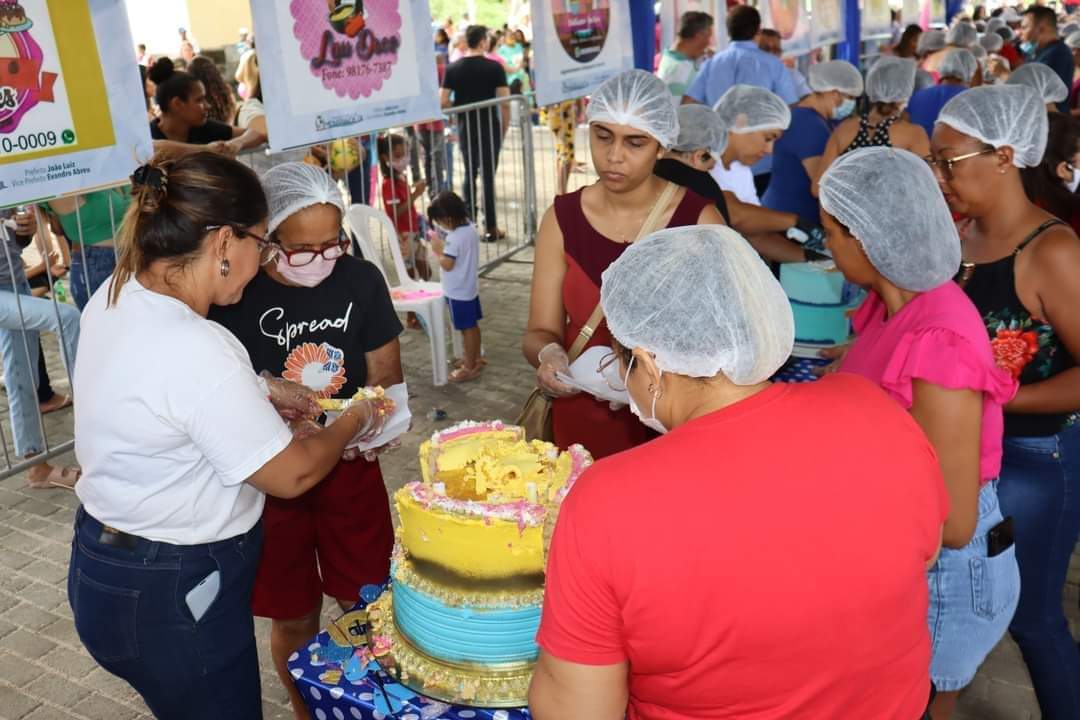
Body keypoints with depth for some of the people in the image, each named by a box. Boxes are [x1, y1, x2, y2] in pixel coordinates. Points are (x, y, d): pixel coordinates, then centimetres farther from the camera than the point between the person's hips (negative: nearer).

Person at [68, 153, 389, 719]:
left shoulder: (115, 297, -4)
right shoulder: (195, 350, -32)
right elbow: (291, 475, -21)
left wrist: (261, 391, 9)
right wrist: (354, 421, -3)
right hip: (169, 598, -9)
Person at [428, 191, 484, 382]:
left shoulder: (454, 238, -27)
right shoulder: (470, 228, 1)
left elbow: (447, 264, -24)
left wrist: (437, 250, -10)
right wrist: (444, 246, 2)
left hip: (458, 291, -9)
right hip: (470, 287, 9)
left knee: (466, 328, 1)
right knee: (472, 325, 20)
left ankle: (470, 367, 11)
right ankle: (475, 358, 33)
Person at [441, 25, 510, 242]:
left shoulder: (453, 68, 0)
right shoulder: (494, 67, -7)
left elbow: (443, 102, -3)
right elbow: (505, 102, -10)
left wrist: (460, 109, 14)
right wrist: (504, 128, 1)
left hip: (465, 127, 3)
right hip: (490, 126, -3)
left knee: (469, 173, 17)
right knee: (488, 176, 2)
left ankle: (468, 220, 20)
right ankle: (490, 227, 4)